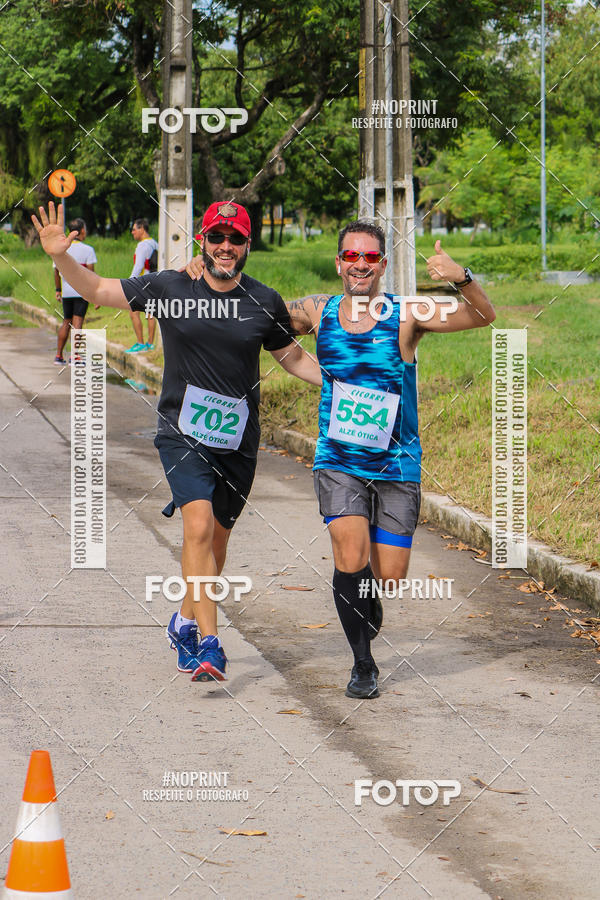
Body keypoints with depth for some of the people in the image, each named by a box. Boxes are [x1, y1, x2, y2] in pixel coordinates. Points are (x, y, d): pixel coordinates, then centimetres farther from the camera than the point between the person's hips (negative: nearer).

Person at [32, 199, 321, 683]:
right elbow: (99, 290, 4)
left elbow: (294, 357, 14)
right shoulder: (169, 289, -2)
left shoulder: (265, 302, 3)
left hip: (238, 440, 3)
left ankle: (186, 622, 37)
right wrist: (61, 257, -11)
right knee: (199, 527, -20)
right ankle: (209, 644, -22)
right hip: (183, 432, -3)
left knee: (216, 539, 12)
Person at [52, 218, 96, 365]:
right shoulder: (87, 250, -8)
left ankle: (58, 356, 15)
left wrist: (58, 290, 21)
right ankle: (74, 356, -10)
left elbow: (56, 271, 11)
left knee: (66, 323, 15)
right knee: (77, 323, -5)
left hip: (66, 292, 5)